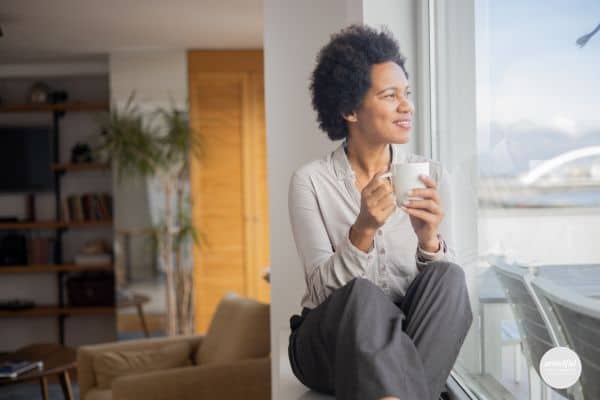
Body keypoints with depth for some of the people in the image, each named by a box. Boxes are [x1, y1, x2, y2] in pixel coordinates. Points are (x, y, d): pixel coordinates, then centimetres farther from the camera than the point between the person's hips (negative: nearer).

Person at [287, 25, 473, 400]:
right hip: (329, 344, -3)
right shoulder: (311, 181, -6)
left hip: (410, 342, 3)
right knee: (363, 296, -35)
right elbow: (322, 291, -13)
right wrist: (362, 232, -29)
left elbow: (445, 285, -3)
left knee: (448, 276, -28)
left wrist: (428, 239, -25)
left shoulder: (432, 176, 1)